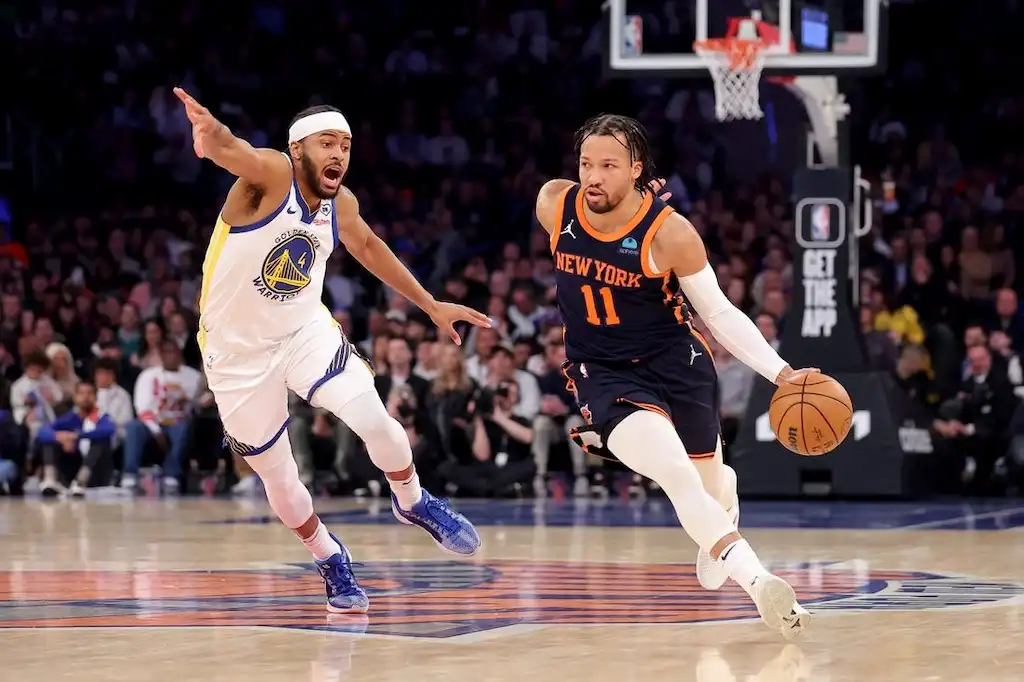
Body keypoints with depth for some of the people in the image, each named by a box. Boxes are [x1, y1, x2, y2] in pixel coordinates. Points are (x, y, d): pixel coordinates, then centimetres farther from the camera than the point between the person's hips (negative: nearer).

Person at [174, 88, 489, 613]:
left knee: (374, 421, -18)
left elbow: (367, 247, 19)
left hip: (305, 332, 4)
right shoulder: (271, 173, -21)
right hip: (238, 352, -4)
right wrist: (211, 133, -70)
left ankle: (412, 502, 12)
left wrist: (431, 305, 23)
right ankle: (330, 560, 31)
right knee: (277, 478, 4)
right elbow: (233, 151, -46)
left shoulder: (341, 205, -3)